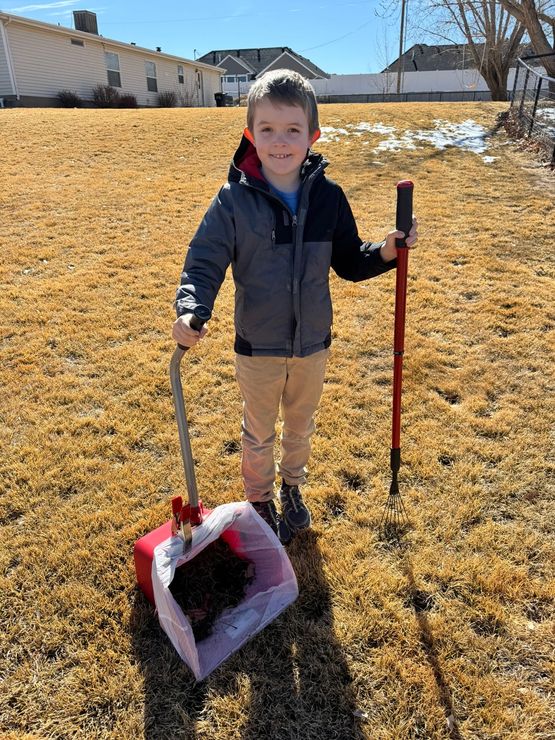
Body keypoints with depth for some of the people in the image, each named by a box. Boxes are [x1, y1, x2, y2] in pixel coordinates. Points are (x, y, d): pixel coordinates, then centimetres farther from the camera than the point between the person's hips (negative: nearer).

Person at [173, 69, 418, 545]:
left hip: (313, 344, 2)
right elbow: (204, 262, -14)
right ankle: (260, 500, 44)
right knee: (259, 433, 17)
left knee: (301, 426, 23)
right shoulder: (234, 200, -15)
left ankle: (292, 487, 51)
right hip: (258, 348, -2)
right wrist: (189, 311, -32)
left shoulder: (329, 197, -8)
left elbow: (349, 262, 2)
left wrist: (386, 252, -17)